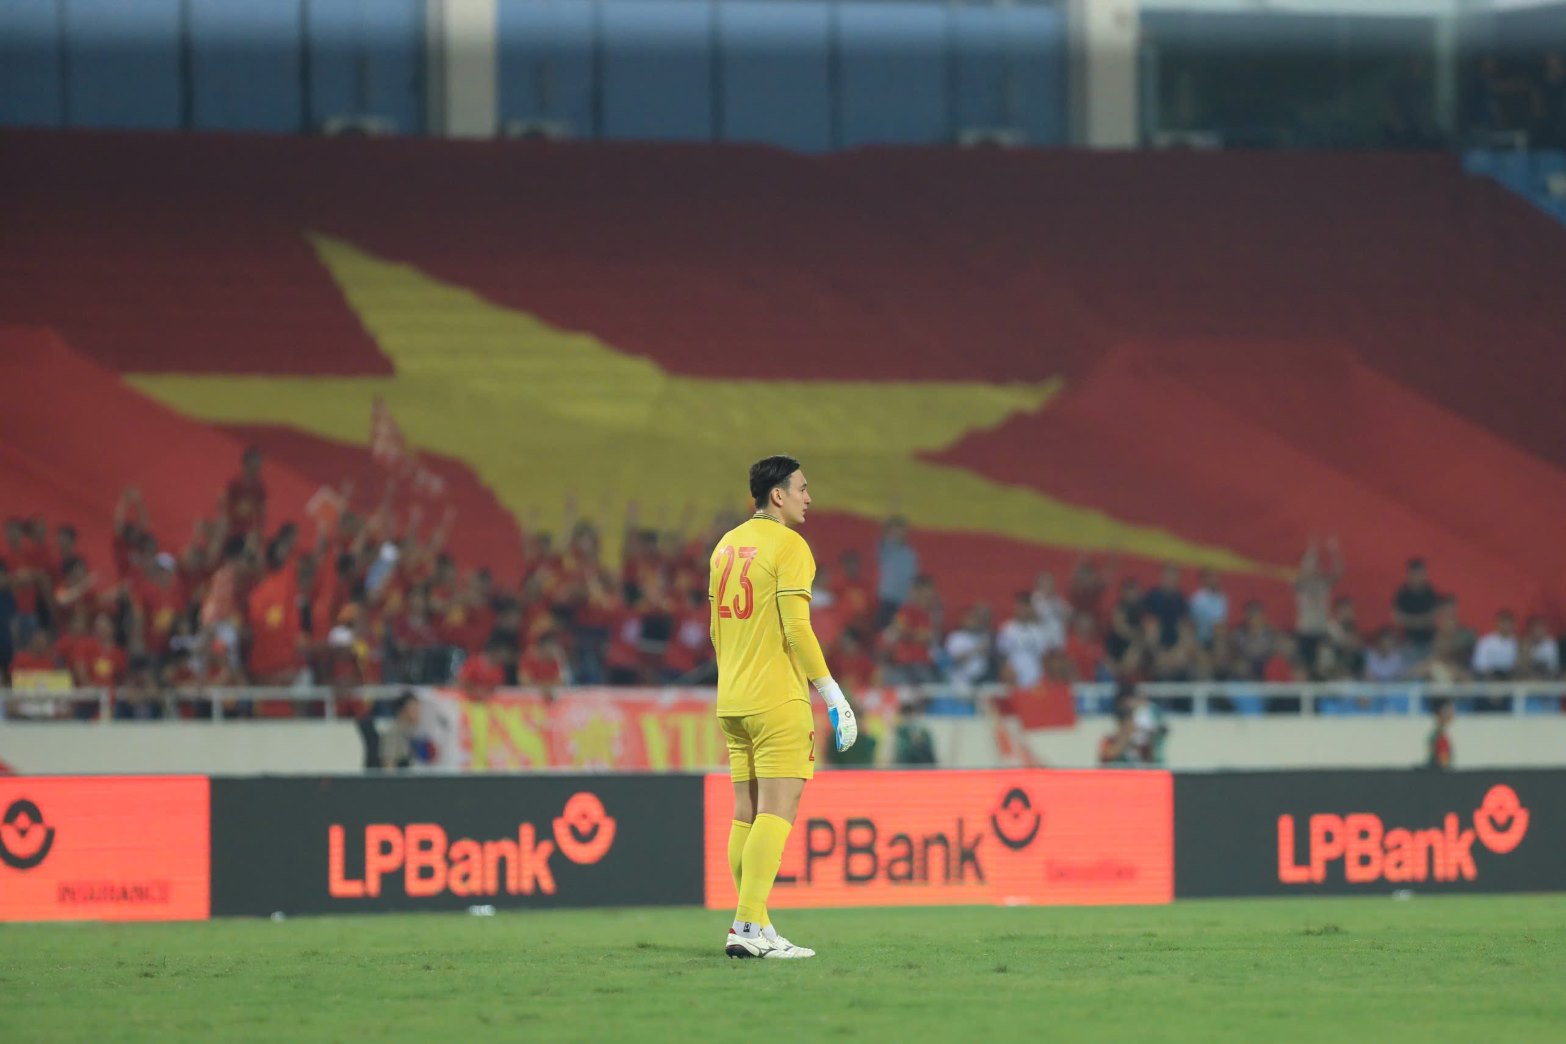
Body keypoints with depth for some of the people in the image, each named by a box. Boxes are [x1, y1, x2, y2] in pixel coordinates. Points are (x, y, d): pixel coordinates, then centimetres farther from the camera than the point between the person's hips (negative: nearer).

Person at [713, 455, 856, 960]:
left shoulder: (727, 545, 14)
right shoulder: (788, 546, -10)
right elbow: (796, 628, -15)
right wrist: (831, 691, -10)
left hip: (732, 701, 8)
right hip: (778, 700, -8)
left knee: (746, 814, 9)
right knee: (777, 812, -9)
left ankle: (752, 926, 10)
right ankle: (749, 928, -17)